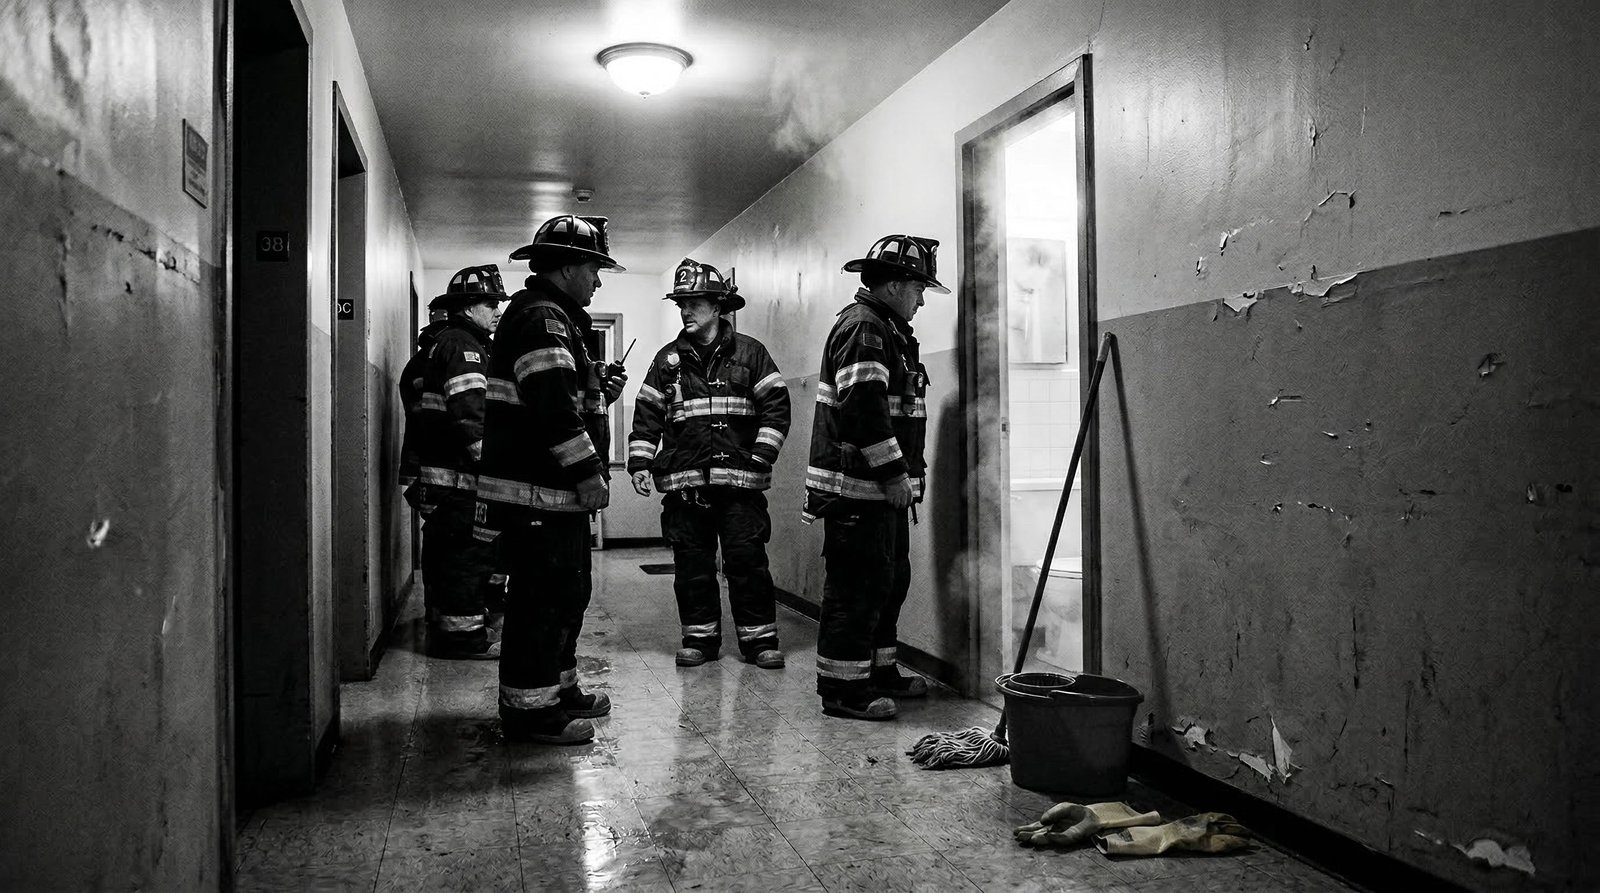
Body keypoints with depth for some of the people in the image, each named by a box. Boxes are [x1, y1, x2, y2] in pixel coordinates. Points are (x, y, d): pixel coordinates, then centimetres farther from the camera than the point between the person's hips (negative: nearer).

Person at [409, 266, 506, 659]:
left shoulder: (442, 343, 22)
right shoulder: (462, 345, -11)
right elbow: (468, 412, -23)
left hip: (436, 470, 11)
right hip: (457, 476, -11)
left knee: (444, 550, 16)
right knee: (468, 552, -7)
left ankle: (444, 627, 25)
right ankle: (463, 634, -2)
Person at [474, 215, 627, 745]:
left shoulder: (556, 317, 22)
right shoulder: (541, 316, -14)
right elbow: (552, 404, -24)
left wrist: (598, 388, 13)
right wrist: (587, 473, -23)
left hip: (557, 490, 11)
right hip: (536, 490, -11)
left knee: (566, 592, 18)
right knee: (542, 597, -6)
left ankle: (558, 689, 30)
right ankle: (529, 710, 2)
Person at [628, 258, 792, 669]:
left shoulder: (749, 353, 4)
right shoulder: (668, 360, 12)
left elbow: (776, 404, 1)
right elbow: (647, 414, 12)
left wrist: (761, 457, -7)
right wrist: (640, 463, 2)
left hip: (739, 479, -3)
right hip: (683, 480, 3)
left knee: (747, 559, -3)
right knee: (691, 563, 6)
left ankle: (759, 638, 7)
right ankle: (700, 637, 18)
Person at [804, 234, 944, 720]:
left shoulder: (887, 329, 21)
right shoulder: (863, 326, -14)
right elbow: (862, 406, -24)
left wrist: (902, 471, 21)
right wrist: (894, 471, -21)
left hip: (880, 486, 11)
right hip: (857, 484, -11)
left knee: (890, 579, 18)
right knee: (857, 587, -6)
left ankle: (878, 671, 29)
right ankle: (842, 688, 2)